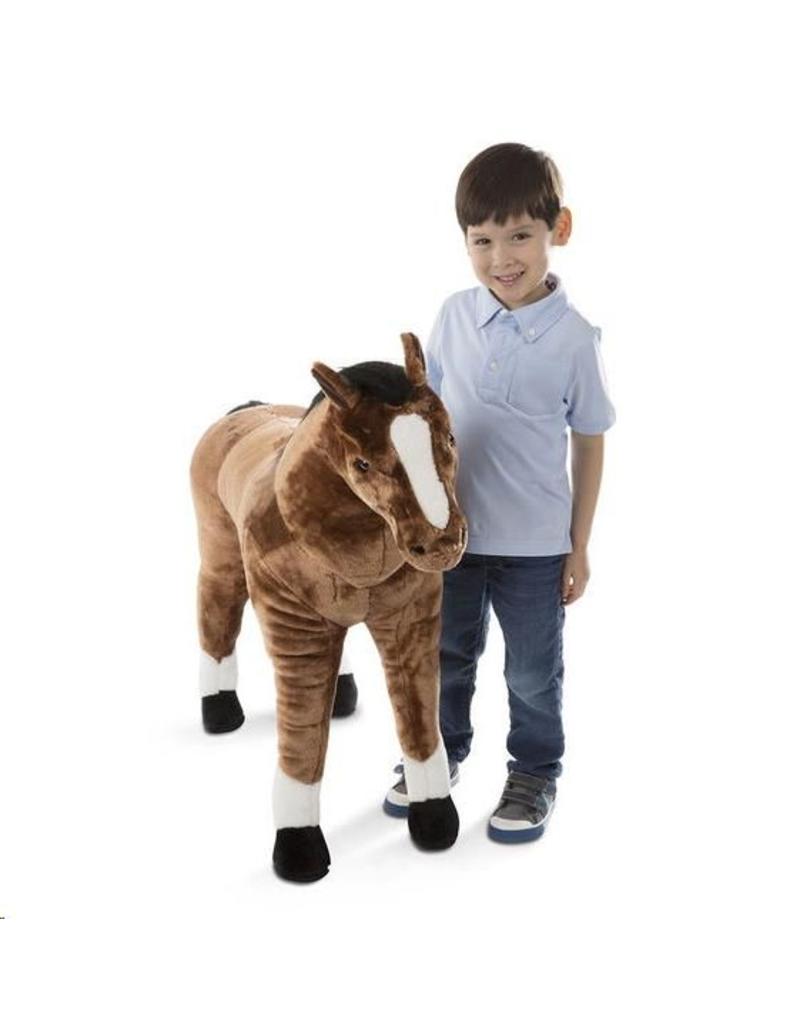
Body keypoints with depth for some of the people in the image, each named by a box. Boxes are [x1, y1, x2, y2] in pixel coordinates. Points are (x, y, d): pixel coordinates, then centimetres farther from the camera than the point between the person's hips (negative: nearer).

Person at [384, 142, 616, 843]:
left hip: (535, 543, -3)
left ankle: (536, 772, 37)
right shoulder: (454, 315, -5)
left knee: (533, 673, 14)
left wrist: (580, 546, -3)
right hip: (450, 529, 3)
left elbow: (589, 444, -6)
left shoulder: (574, 337, -14)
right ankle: (442, 749, 45)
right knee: (447, 657, 21)